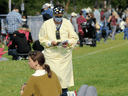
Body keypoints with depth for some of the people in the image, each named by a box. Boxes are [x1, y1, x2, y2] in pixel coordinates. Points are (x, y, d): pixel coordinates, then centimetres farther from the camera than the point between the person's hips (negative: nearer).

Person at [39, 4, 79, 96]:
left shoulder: (67, 23, 7)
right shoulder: (46, 24, 3)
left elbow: (74, 38, 8)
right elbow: (42, 39, 6)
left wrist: (68, 42, -13)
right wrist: (50, 43, -12)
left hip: (65, 54, 1)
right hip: (51, 54, -1)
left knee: (65, 74, 2)